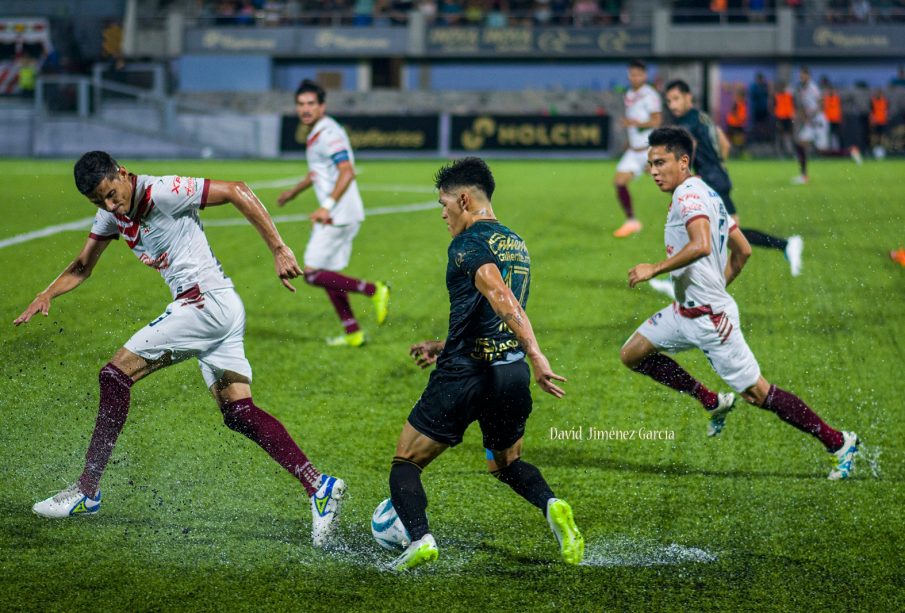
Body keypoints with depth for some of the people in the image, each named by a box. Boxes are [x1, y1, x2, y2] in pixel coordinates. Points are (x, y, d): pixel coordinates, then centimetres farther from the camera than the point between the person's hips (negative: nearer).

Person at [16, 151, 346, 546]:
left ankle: (86, 492, -2)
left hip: (208, 302, -9)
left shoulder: (161, 192, -14)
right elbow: (82, 267, 25)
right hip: (221, 312, 9)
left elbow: (236, 192, -16)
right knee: (239, 413, 1)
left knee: (116, 373, -7)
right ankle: (319, 487, -6)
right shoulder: (112, 214, 13)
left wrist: (279, 250, -18)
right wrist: (46, 296, 6)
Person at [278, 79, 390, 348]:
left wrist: (327, 206, -34)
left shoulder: (329, 133, -15)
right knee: (327, 275, 12)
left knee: (313, 273, -10)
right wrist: (295, 191, 44)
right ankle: (353, 333, 15)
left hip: (339, 214, -10)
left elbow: (347, 172, -26)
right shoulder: (316, 134, 16)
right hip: (336, 214, 10)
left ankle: (374, 290, -7)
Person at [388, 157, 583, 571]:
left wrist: (536, 355, -34)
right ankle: (551, 505, -5)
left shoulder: (468, 243, -10)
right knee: (509, 465, 25)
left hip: (464, 375, -7)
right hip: (512, 372, 7)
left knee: (405, 464, 7)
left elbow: (502, 299, -26)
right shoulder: (517, 245, 16)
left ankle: (420, 537, -15)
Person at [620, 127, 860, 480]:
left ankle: (840, 443, 4)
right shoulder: (707, 194, 13)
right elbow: (742, 250, 19)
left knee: (757, 393, -4)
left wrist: (654, 270, -27)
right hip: (686, 310, 10)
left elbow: (701, 245, -35)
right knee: (632, 354, 11)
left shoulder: (689, 194, -17)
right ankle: (714, 403, 18)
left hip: (710, 318, -10)